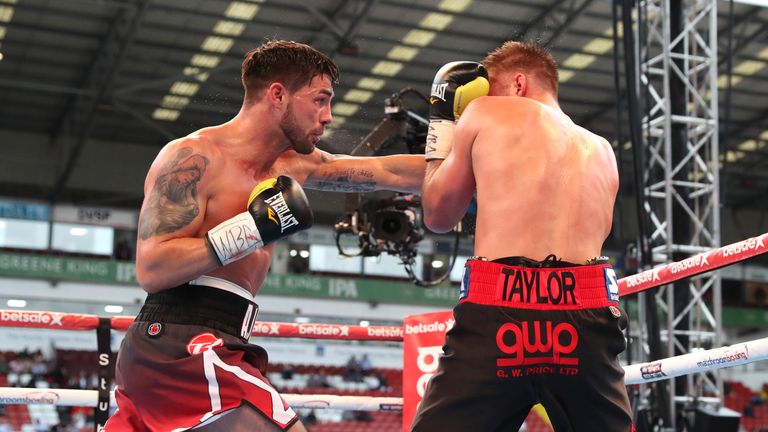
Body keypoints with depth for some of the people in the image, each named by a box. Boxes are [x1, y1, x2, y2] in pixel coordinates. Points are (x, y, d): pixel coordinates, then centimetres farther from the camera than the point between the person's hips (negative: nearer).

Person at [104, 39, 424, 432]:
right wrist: (249, 229, -21)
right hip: (184, 348, -9)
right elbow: (151, 270, -17)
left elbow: (385, 172, 20)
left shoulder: (291, 166, 15)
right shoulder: (193, 157, -10)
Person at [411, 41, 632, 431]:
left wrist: (440, 121, 32)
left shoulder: (485, 114, 12)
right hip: (585, 316, 3)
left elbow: (438, 215, 20)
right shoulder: (601, 152, 23)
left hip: (498, 311, -3)